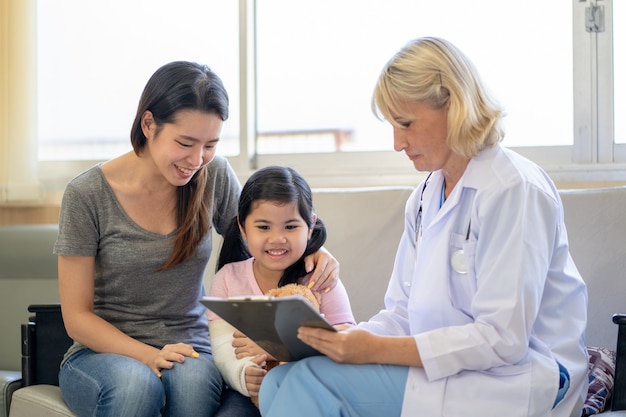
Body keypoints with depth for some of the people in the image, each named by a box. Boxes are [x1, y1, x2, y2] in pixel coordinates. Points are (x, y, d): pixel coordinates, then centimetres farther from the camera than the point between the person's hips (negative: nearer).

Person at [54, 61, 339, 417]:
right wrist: (150, 356, -22)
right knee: (135, 382, -36)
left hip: (190, 351, 2)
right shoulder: (88, 194, -9)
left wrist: (313, 252, -11)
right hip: (104, 352, -1)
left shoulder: (214, 176, 0)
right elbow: (77, 317, -6)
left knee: (194, 379, -34)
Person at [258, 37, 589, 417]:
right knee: (279, 381, -14)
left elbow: (502, 339, -19)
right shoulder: (425, 196, 13)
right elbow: (404, 313, 13)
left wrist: (379, 350, -24)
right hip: (439, 368, 7)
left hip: (512, 385, -7)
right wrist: (349, 339, -7)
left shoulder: (514, 191, -13)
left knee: (313, 381, -23)